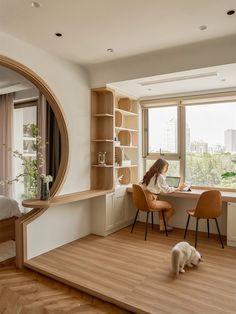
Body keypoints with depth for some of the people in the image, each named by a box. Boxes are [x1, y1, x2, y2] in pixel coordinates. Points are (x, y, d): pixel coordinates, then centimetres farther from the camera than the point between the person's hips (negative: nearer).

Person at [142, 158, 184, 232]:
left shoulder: (149, 174, 14)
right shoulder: (160, 176, -11)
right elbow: (166, 190, -2)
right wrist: (177, 188, 11)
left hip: (144, 200, 9)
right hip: (150, 201, -9)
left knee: (163, 205, 27)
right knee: (171, 207, 7)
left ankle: (162, 226, 25)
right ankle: (164, 225, 25)